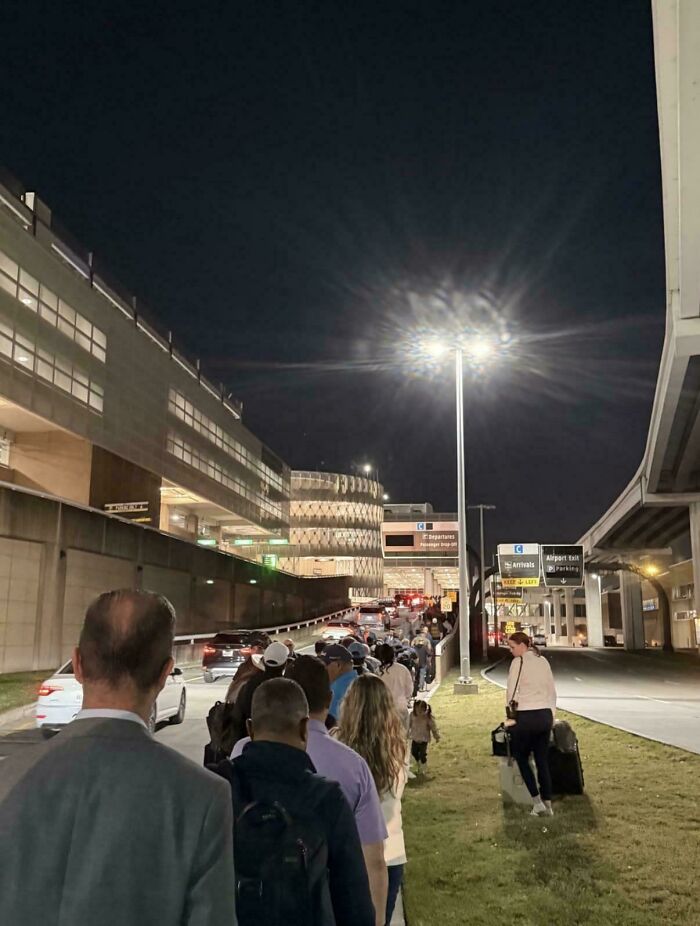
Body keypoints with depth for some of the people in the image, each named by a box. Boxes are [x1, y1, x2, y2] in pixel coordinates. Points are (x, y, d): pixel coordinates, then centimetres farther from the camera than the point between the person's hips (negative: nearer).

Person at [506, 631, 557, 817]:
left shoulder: (519, 662, -8)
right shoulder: (543, 661, 11)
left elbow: (512, 691, -11)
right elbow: (552, 691, 15)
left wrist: (511, 714, -1)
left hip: (526, 716, -6)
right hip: (546, 715, 6)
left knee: (522, 759, 10)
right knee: (543, 761, 12)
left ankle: (537, 802, 3)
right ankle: (547, 804, 11)